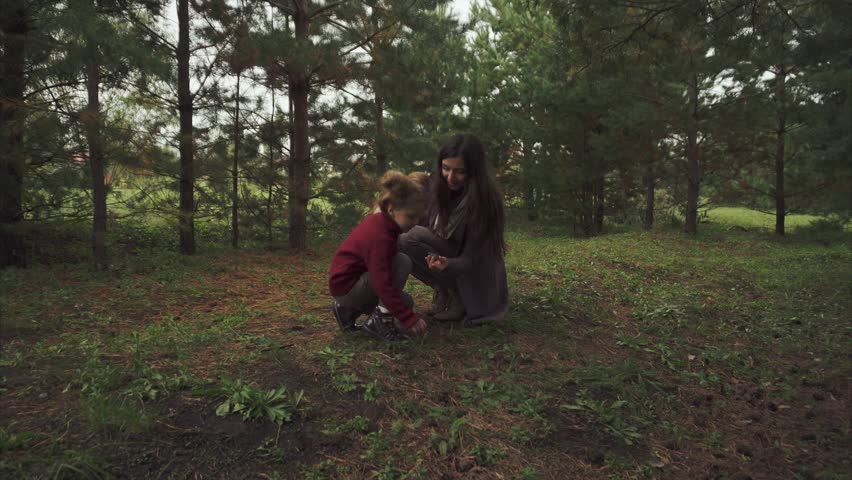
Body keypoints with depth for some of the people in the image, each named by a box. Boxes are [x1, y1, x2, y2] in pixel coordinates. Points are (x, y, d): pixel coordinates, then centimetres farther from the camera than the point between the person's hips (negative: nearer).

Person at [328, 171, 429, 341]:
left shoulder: (376, 220, 0)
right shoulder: (380, 237, -28)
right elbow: (383, 286, -32)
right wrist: (410, 318, -30)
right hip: (345, 288, -10)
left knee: (405, 302, 12)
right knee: (402, 262, -23)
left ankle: (349, 310, 12)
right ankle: (380, 320, -17)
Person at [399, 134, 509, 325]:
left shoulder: (483, 199, -26)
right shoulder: (439, 185, -8)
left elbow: (472, 260, -24)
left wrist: (446, 264, -43)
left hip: (476, 281, -7)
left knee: (411, 240, -25)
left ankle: (458, 300, -10)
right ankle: (444, 293, 3)